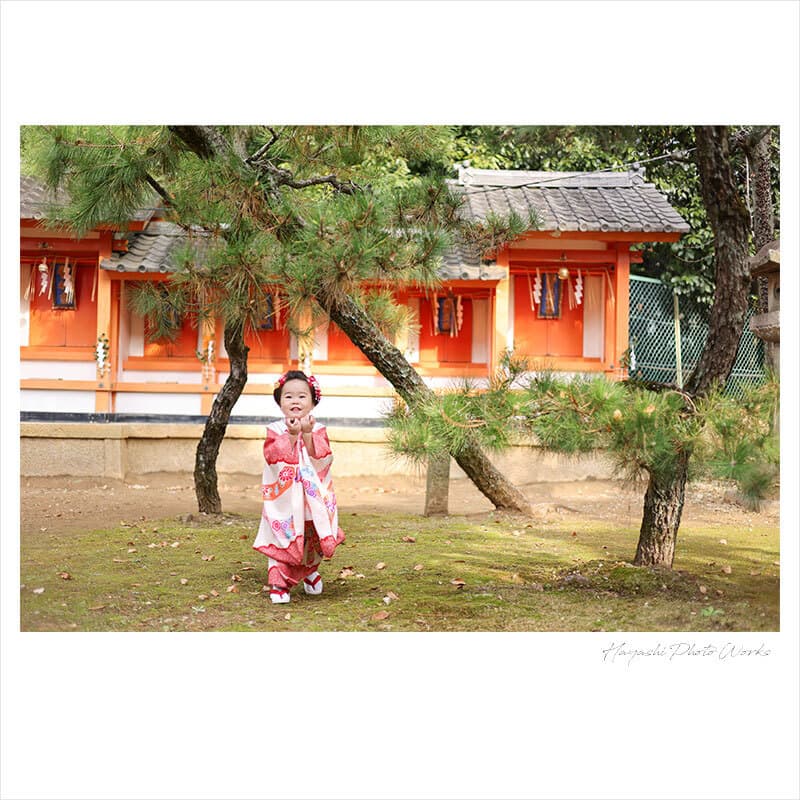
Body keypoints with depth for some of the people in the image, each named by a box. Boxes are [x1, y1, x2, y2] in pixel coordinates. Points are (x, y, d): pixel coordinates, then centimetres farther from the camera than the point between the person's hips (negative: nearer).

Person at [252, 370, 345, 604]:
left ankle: (310, 572, 40)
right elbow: (274, 458, -17)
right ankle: (279, 584, 2)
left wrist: (308, 435, -22)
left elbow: (322, 458, -14)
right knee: (282, 541, -7)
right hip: (284, 501, -2)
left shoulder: (318, 430, 0)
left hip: (313, 499, 2)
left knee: (313, 541, 14)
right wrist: (291, 436, -23)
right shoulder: (275, 430, -3)